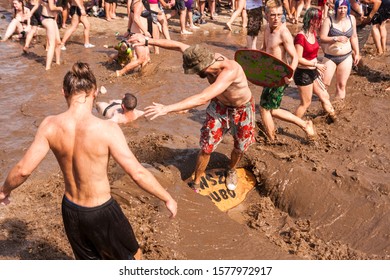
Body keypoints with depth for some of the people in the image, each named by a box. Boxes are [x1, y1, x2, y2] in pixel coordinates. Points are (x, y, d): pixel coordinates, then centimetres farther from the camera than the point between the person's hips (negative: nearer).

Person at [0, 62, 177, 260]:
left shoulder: (50, 126, -14)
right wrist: (168, 199, -9)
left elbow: (23, 169, -9)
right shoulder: (106, 130, -26)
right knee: (132, 256, 23)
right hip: (101, 212, -4)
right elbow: (138, 173, -24)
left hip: (70, 210, 5)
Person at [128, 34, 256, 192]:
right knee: (206, 147, 2)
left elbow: (202, 99, -51)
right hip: (219, 106, 4)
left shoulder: (230, 70, -44)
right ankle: (196, 184, 22)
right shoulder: (207, 58, -27)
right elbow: (179, 46, -13)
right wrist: (147, 41, -17)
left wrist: (167, 108, -53)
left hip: (242, 110, -3)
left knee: (240, 147, 16)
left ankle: (231, 170, 49)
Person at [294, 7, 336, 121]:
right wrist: (316, 65, -20)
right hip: (303, 74, -8)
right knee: (306, 103, 6)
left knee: (325, 96, 19)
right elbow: (298, 59, -24)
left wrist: (317, 69, 15)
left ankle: (335, 119, 36)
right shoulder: (300, 37, -23)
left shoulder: (313, 33, 4)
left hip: (313, 72, 8)